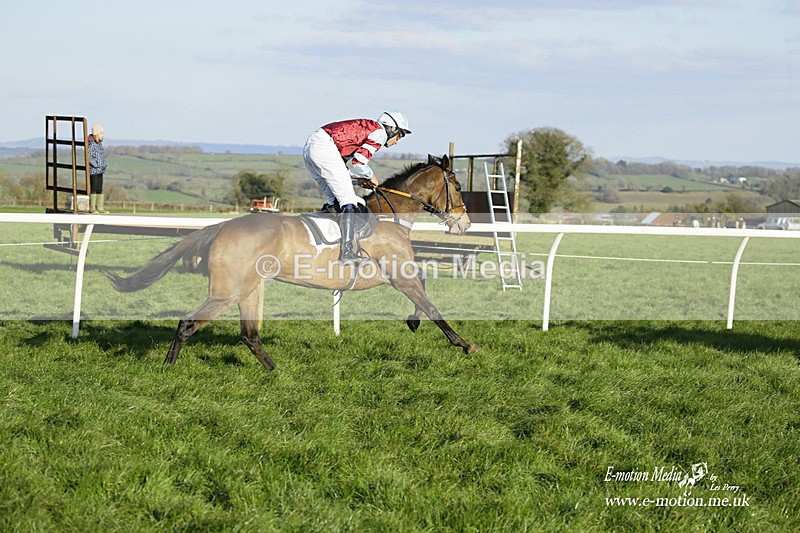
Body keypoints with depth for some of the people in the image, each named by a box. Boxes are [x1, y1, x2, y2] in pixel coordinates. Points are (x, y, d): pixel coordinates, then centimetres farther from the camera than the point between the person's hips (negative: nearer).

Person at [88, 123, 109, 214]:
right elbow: (88, 156, -20)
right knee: (93, 188, -6)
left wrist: (104, 164, 15)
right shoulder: (91, 143, -13)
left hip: (100, 170, 9)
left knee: (99, 189, 10)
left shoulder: (99, 143, 14)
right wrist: (96, 165, -18)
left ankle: (100, 208, 13)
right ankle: (93, 208, -3)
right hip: (93, 170, -9)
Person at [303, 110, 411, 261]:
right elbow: (359, 162, -8)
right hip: (325, 147, -9)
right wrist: (371, 176, 11)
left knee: (334, 199, 18)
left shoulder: (365, 127, 30)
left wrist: (363, 179, 24)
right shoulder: (380, 133, 3)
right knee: (348, 200, -8)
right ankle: (347, 251, -15)